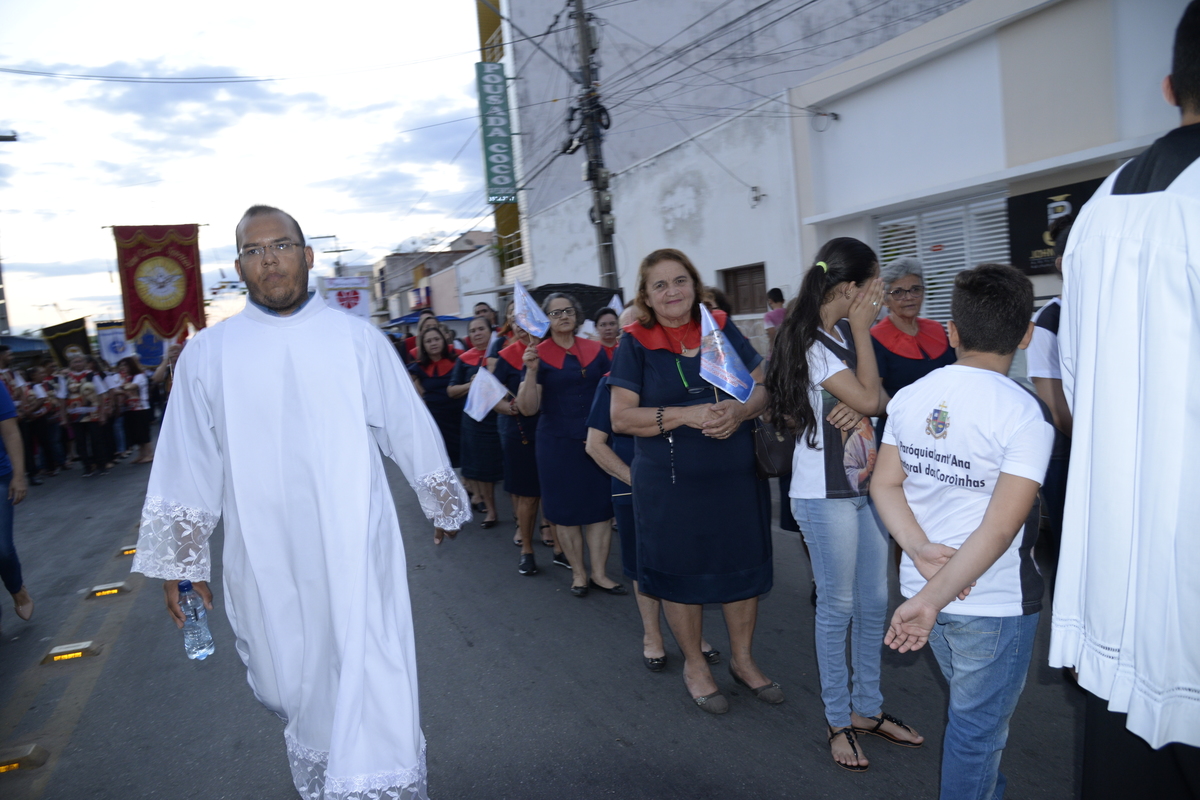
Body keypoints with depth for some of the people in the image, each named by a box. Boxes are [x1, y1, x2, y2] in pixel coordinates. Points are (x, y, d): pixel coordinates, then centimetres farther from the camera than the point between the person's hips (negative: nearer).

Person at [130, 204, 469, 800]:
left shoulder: (357, 338, 1)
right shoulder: (208, 354, 3)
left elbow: (409, 429, 9)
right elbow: (185, 465, 6)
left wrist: (444, 503, 16)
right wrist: (181, 560, 6)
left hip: (356, 554, -1)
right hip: (267, 566, 2)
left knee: (373, 694, -2)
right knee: (296, 688, 15)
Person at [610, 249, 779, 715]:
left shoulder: (723, 330, 4)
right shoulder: (636, 344, -4)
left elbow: (763, 386, 5)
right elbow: (621, 417, -11)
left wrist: (741, 410, -17)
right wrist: (686, 415, -21)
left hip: (736, 475, 3)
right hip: (670, 484, -3)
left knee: (743, 565, 12)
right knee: (681, 572, 10)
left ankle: (742, 659, 35)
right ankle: (694, 665, 32)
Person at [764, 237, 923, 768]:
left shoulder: (846, 333, 9)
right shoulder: (807, 341, -17)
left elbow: (880, 399, 9)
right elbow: (866, 397, -19)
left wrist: (859, 406, -14)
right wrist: (862, 329, -12)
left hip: (865, 484, 8)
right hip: (825, 494, -8)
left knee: (873, 602, 14)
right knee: (837, 606, 3)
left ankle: (867, 707, 30)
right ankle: (839, 721, 20)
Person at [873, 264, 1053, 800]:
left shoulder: (909, 398, -1)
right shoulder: (1025, 413, -17)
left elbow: (884, 484, -2)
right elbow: (1001, 526, -22)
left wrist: (921, 550, -14)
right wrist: (932, 600, -20)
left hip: (924, 589, 6)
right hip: (994, 604, -6)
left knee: (974, 711, 28)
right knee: (978, 729, 14)